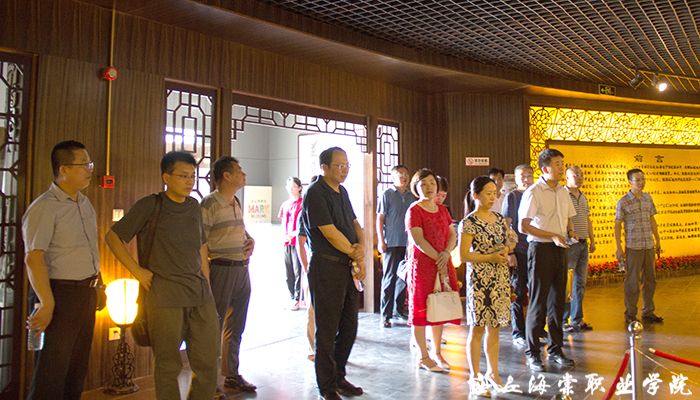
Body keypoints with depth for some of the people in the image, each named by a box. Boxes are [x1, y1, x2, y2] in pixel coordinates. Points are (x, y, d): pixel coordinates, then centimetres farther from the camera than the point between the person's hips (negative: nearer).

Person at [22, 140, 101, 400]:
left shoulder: (85, 203, 11)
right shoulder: (45, 207, -14)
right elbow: (33, 259, -22)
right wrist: (47, 304, -25)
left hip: (87, 292, 8)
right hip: (61, 292, -8)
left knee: (78, 367, 16)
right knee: (52, 370, 0)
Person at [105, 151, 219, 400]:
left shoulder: (194, 207, 11)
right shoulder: (150, 206, -4)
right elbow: (112, 237, -1)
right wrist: (137, 270, -7)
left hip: (200, 294, 5)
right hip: (164, 295, -5)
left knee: (208, 360, 8)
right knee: (168, 365, 6)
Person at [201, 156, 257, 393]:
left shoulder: (236, 203, 13)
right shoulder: (210, 204, -13)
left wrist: (251, 241, 6)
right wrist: (205, 276, -17)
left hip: (242, 268, 8)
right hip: (221, 269, -8)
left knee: (236, 326, 16)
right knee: (214, 327, 1)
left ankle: (231, 375, 29)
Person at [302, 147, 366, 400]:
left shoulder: (342, 192, 14)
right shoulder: (315, 193, -13)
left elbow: (355, 225, 14)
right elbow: (330, 234, -17)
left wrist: (361, 248, -7)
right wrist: (357, 257, -7)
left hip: (349, 268, 8)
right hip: (327, 267, -8)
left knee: (349, 328, 16)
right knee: (327, 331, 3)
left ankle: (339, 377, 33)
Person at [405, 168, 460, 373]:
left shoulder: (442, 210, 13)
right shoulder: (414, 210, -7)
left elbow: (452, 235, 7)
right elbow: (418, 240, -15)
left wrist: (446, 253, -11)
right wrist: (437, 258, -15)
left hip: (442, 265, 6)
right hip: (422, 264, -6)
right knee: (421, 310, 0)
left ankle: (437, 353, 23)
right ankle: (423, 357, 10)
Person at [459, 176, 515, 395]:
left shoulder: (499, 218, 9)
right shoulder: (470, 222, -10)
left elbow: (510, 239, 19)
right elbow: (463, 254, -13)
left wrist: (506, 249, -3)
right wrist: (491, 257, -18)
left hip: (500, 278, 6)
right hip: (480, 278, -6)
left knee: (495, 327, 13)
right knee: (478, 328, 1)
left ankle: (492, 372, 25)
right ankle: (474, 377, 12)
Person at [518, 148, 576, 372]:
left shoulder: (563, 192, 11)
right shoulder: (533, 193, -12)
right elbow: (523, 227, -15)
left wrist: (570, 231, -1)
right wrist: (553, 236, -19)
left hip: (559, 250, 7)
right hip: (540, 249, -7)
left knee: (557, 301, 12)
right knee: (538, 302, -1)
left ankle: (555, 350, 24)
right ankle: (532, 353, 10)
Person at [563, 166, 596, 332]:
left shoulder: (583, 197, 15)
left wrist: (592, 240, 19)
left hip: (583, 244, 8)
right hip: (569, 244, -8)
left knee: (580, 282, 12)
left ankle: (577, 319, 21)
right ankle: (563, 320, 7)